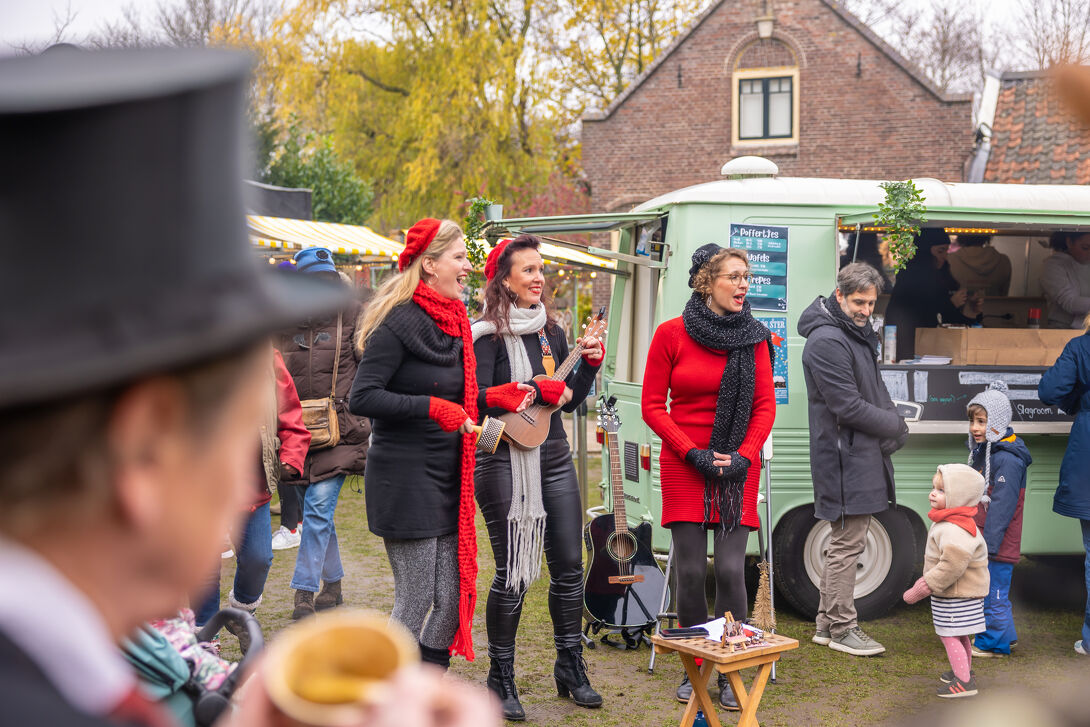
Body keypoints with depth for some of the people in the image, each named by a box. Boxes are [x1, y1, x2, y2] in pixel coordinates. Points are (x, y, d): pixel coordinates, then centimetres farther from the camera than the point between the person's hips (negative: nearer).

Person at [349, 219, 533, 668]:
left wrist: (493, 397, 7)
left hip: (448, 479, 8)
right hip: (405, 477, -8)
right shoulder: (400, 321, -13)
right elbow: (362, 398, -19)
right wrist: (432, 407, -23)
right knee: (415, 604, -3)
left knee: (452, 601, 10)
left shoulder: (454, 323, 13)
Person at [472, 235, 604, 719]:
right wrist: (535, 390, -18)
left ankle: (570, 668, 25)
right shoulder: (488, 335, -7)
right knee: (513, 575, -2)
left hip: (555, 461, 6)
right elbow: (478, 399, -18)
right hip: (506, 463, -6)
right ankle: (501, 679, 15)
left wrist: (590, 364, 3)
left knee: (569, 566, 9)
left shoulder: (551, 331, 13)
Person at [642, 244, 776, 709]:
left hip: (738, 468, 1)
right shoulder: (671, 334, -2)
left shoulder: (754, 338, 4)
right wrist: (693, 453, -10)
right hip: (683, 466, -1)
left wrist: (743, 457, -9)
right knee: (691, 571, 0)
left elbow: (765, 405, 5)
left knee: (730, 570, -5)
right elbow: (653, 406, -1)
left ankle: (730, 675, 8)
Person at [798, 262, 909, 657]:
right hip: (844, 457, -10)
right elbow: (849, 407, -20)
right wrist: (896, 426, -8)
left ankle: (826, 623, 24)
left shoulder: (858, 334, 14)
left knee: (843, 542, 15)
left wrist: (892, 423, 4)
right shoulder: (826, 341, -18)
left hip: (862, 454, 10)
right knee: (847, 543, -4)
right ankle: (842, 628, 6)